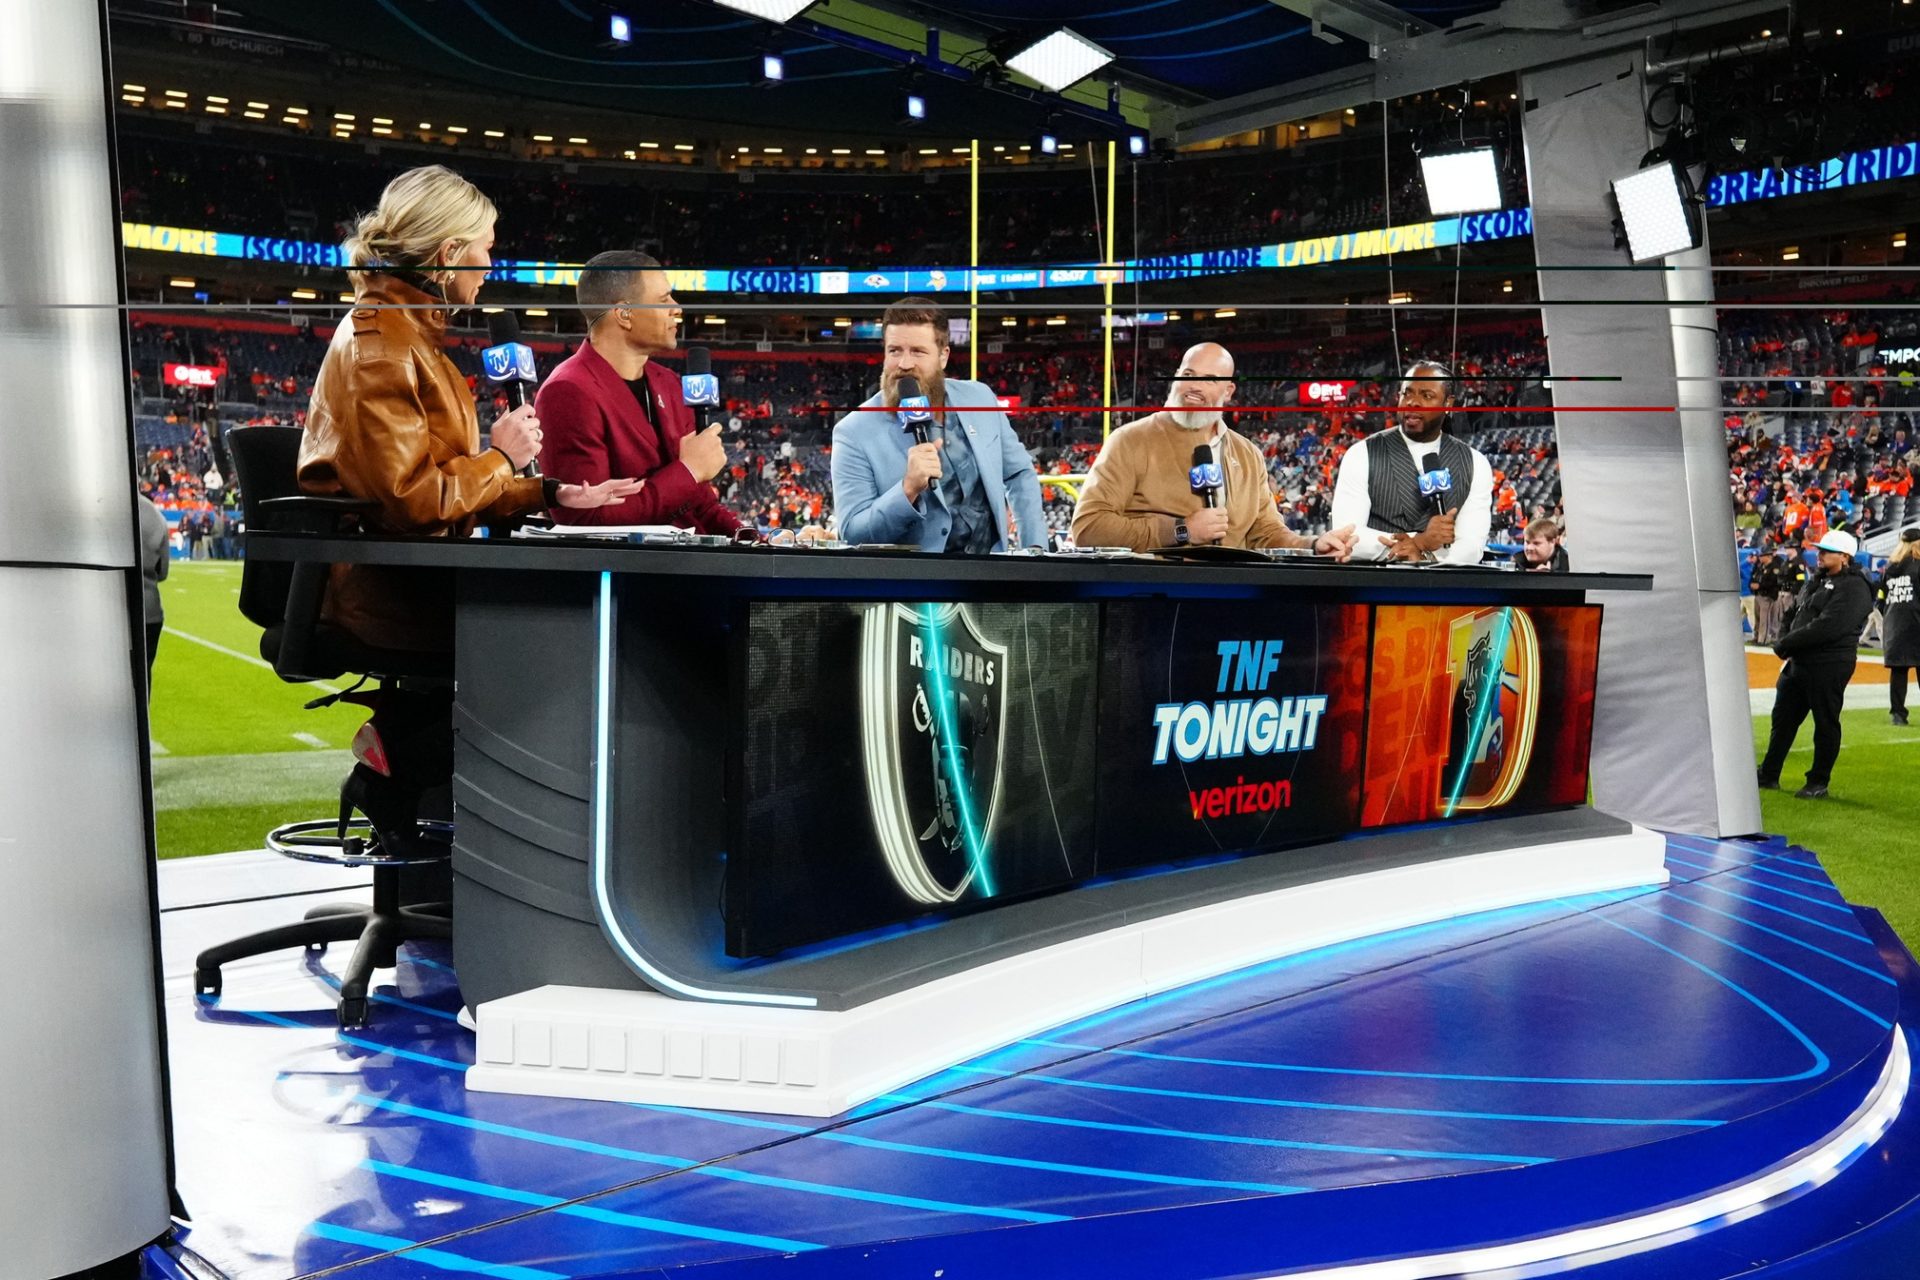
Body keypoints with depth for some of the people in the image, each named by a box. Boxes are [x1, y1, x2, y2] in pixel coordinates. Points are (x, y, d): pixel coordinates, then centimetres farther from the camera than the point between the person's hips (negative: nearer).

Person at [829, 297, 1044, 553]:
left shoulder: (979, 398, 3)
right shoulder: (854, 433, -9)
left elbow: (1020, 474, 14)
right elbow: (852, 534, -12)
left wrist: (1036, 549, 5)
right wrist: (908, 489, -26)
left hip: (993, 562, 3)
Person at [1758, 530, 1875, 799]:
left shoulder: (1854, 587, -14)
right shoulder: (1818, 581, 16)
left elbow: (1828, 627, -24)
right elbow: (1794, 614, 20)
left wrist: (1786, 643, -17)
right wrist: (1786, 642, 3)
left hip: (1829, 666, -9)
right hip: (1798, 662, 9)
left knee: (1825, 724, 2)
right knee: (1782, 718, 14)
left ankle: (1818, 782, 13)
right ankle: (1769, 775, 23)